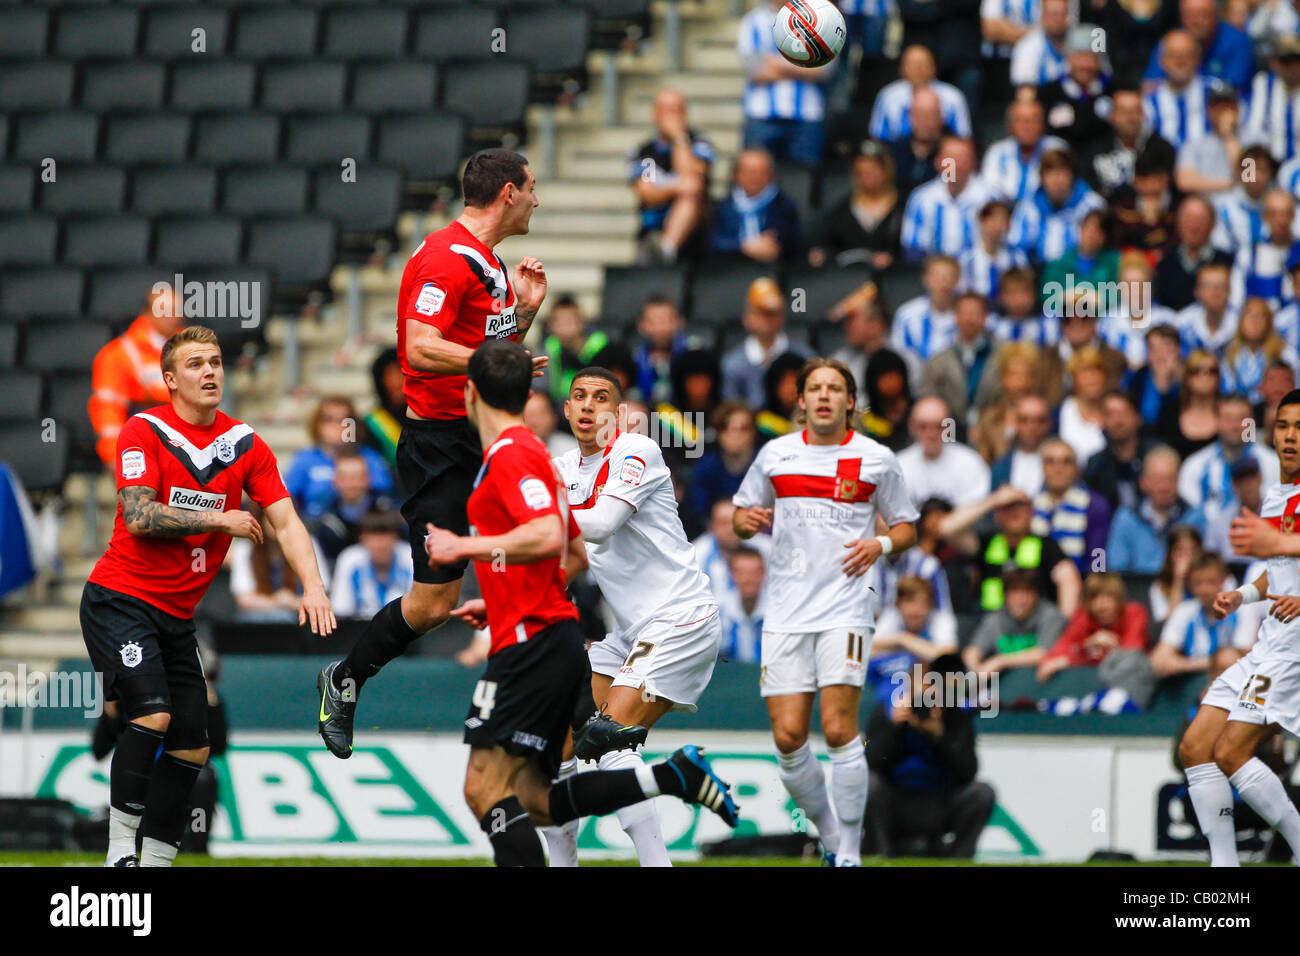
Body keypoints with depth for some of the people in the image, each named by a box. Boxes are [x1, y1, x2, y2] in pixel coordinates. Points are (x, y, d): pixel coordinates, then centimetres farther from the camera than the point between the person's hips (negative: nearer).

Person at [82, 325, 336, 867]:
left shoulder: (245, 444, 5)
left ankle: (156, 861, 12)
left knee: (192, 747, 3)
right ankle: (120, 853, -16)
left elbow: (285, 521, 0)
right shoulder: (145, 431, -9)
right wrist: (221, 520, -15)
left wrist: (313, 586, -15)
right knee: (152, 716, -23)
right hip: (119, 600, -6)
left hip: (177, 616, 6)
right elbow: (139, 517, -19)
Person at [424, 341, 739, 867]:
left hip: (531, 647, -10)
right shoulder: (532, 451, 20)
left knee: (486, 789, -11)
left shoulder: (509, 454, -11)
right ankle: (674, 775, 2)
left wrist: (465, 547, -19)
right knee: (535, 800, 8)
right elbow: (577, 554, 27)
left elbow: (548, 537, -26)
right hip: (555, 641, 10)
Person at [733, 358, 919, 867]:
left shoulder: (877, 459, 5)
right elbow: (741, 514, 21)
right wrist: (748, 521, -2)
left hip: (845, 608, -3)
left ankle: (850, 851, -5)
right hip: (786, 610, 3)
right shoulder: (775, 454, 11)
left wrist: (881, 544, -7)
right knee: (788, 736, -5)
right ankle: (829, 836, 16)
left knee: (839, 729, -15)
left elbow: (906, 526, 14)